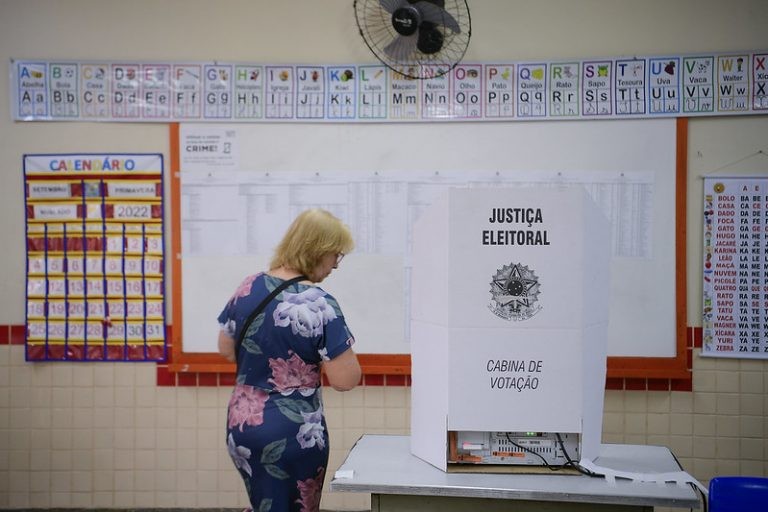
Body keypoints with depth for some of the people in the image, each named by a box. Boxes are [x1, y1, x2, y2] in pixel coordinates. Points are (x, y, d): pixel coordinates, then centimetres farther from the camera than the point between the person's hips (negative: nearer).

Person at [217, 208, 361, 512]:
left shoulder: (247, 288, 0)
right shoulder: (319, 303, -18)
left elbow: (225, 349, 12)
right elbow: (345, 380, -18)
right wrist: (340, 342, 0)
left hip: (241, 426, 6)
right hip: (295, 433, -5)